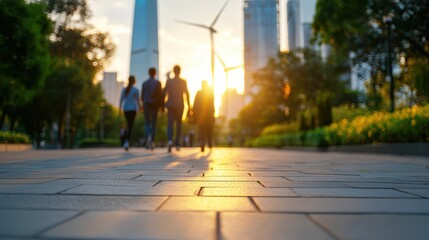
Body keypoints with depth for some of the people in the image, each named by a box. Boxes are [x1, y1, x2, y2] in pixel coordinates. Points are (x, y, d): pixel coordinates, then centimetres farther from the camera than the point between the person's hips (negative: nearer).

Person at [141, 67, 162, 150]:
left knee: (147, 123, 9)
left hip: (146, 105, 1)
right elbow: (160, 95, -7)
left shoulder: (144, 83, 3)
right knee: (153, 124, 6)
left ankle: (148, 136, -20)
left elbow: (142, 95, 7)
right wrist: (162, 105, 1)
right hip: (155, 105, -1)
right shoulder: (158, 83, -4)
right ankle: (151, 142, 1)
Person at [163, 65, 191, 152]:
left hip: (170, 105, 0)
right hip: (180, 106, 0)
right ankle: (177, 143, 19)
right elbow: (187, 94, -7)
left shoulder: (169, 81, -1)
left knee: (170, 124, -4)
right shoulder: (183, 82, -3)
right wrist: (188, 105, -1)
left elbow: (164, 93, 1)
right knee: (178, 124, 15)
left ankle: (170, 140, -30)